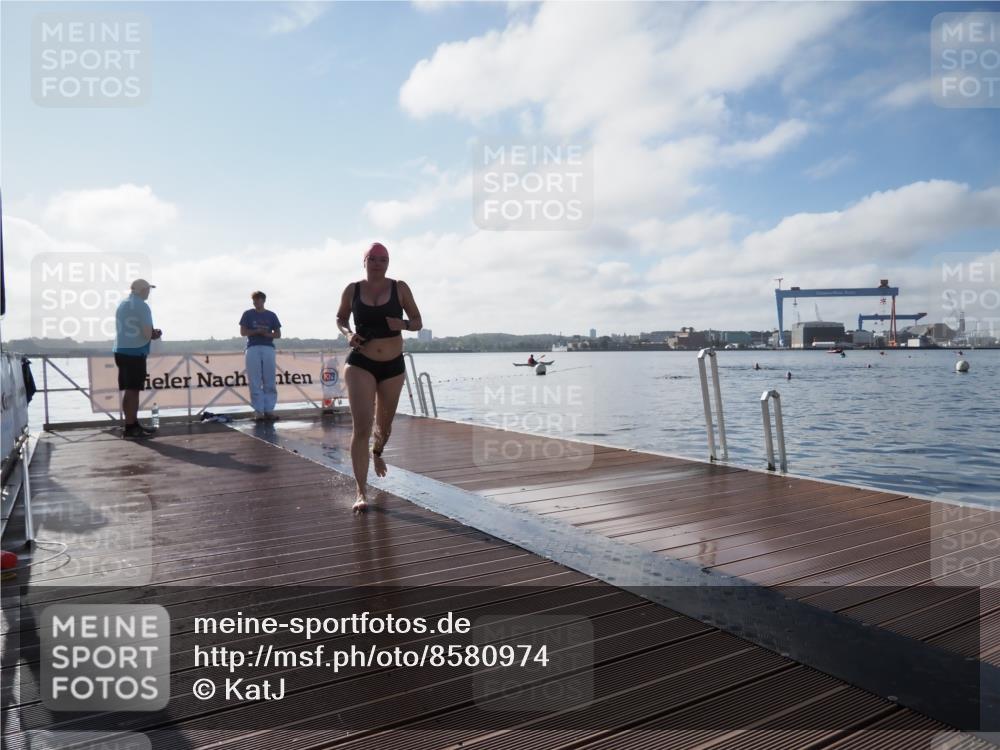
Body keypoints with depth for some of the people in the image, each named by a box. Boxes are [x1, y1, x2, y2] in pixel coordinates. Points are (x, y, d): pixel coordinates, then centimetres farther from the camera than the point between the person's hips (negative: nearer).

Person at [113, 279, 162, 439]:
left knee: (129, 390, 13)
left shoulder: (121, 305, 15)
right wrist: (155, 334, 6)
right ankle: (130, 428, -2)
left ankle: (134, 424, 20)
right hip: (135, 353, -8)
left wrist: (152, 332, 16)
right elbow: (147, 334, -17)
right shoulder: (142, 306, -10)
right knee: (132, 390, -5)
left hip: (120, 351, 8)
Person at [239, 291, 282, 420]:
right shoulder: (248, 314, 9)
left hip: (268, 348, 1)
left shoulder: (271, 315, 11)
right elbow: (243, 332, 4)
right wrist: (256, 331, -11)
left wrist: (267, 334, -9)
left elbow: (278, 334, 11)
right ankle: (258, 410, -1)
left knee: (270, 382, 0)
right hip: (253, 348, -1)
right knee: (255, 382, -3)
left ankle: (269, 409, 4)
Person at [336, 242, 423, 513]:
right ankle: (361, 492, -11)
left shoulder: (399, 288, -1)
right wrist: (348, 333, -7)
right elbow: (340, 318, 15)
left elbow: (418, 322, 3)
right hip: (360, 365, -2)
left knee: (384, 423, 19)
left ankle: (377, 453, 55)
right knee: (361, 427, -14)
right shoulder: (352, 290, 0)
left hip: (393, 365, 2)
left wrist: (403, 324, -19)